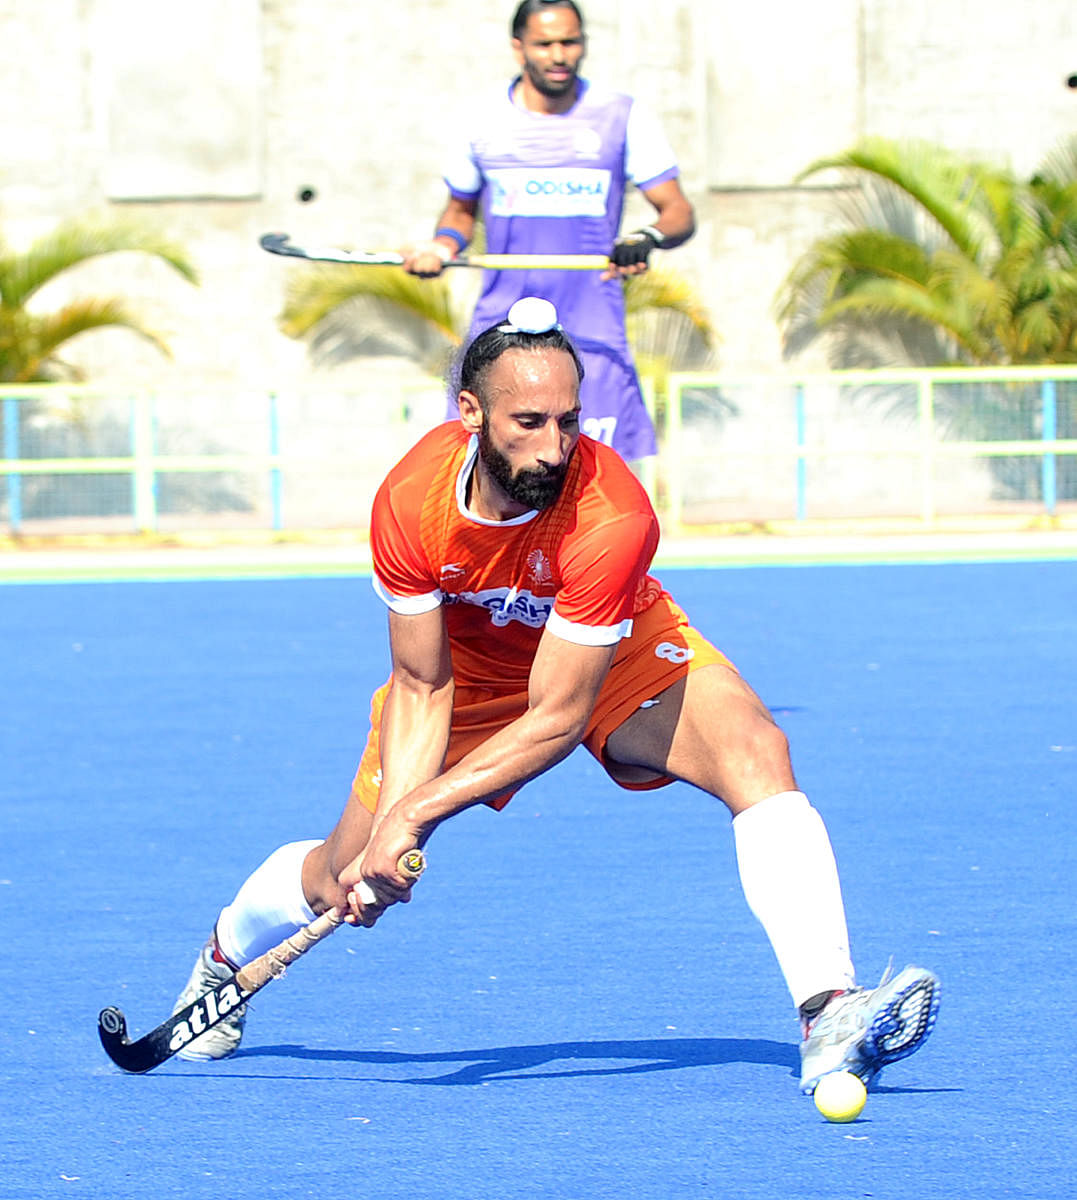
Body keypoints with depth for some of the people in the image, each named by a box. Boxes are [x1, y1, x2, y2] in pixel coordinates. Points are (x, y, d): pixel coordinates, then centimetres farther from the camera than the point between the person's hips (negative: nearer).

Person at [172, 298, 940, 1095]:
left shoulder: (613, 517, -40)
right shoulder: (410, 500, -31)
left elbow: (557, 717, -35)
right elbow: (422, 687, -18)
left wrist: (416, 812, -40)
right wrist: (389, 825, -33)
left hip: (613, 655, -2)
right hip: (466, 663, 2)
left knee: (756, 753, -30)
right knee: (344, 879, 4)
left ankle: (828, 1019, -36)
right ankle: (225, 959, 41)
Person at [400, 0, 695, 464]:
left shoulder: (621, 116, 1)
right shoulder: (487, 123, 6)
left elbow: (679, 212, 0)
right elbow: (461, 208, 23)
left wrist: (647, 238, -23)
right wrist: (441, 247, 1)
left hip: (593, 340, -1)